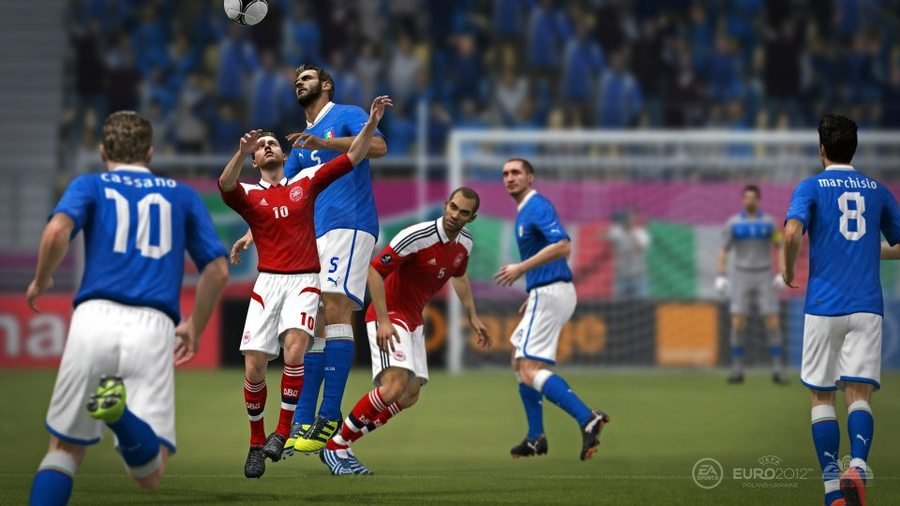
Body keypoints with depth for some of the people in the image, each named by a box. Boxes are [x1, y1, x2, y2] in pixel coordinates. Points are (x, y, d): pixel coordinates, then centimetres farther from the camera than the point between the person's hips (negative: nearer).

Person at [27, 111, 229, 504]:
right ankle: (121, 413, -38)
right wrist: (194, 328, 33)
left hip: (95, 319, 0)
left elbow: (57, 231, -5)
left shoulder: (89, 186, 16)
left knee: (64, 450, 15)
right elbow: (217, 270, 18)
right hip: (153, 329, 0)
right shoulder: (183, 195, 23)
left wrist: (41, 281, 13)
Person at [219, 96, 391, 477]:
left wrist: (372, 123, -1)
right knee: (254, 368, -7)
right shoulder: (249, 195, 7)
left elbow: (352, 157, 12)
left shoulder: (306, 181, 12)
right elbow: (225, 185, -16)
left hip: (304, 282, 0)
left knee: (294, 347, -26)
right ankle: (257, 443, 12)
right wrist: (242, 152, -34)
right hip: (268, 282, 1)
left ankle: (283, 431, -14)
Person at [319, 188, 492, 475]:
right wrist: (383, 321, -27)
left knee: (409, 396, 9)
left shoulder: (464, 243, 2)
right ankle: (334, 446, -15)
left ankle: (341, 442, 15)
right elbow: (374, 270, -22)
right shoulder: (417, 236, -24)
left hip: (413, 321, 9)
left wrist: (473, 317, 22)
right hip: (389, 315, -9)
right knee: (394, 387, -26)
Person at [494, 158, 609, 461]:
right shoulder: (525, 211, 18)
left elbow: (562, 246, -27)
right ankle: (536, 438, 23)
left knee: (530, 371, -16)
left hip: (549, 294, -11)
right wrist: (532, 297, 25)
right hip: (544, 294, 11)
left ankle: (587, 419, -28)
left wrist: (521, 268, -26)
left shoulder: (538, 207, -13)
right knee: (520, 362, 20)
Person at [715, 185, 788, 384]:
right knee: (737, 323, -7)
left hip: (764, 277, 0)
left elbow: (779, 248, 5)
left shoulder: (768, 222, 2)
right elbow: (724, 250, 5)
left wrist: (781, 274, -6)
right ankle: (737, 370, 0)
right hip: (741, 276, 0)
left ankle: (778, 370, -1)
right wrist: (721, 276, -4)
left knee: (773, 323, -6)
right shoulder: (733, 223, 2)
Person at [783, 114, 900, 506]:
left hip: (823, 306, -2)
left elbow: (793, 232, -17)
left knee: (821, 397, 7)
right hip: (867, 307, 2)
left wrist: (789, 271, 0)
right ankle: (858, 466, -29)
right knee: (859, 394, -3)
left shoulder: (811, 187, 1)